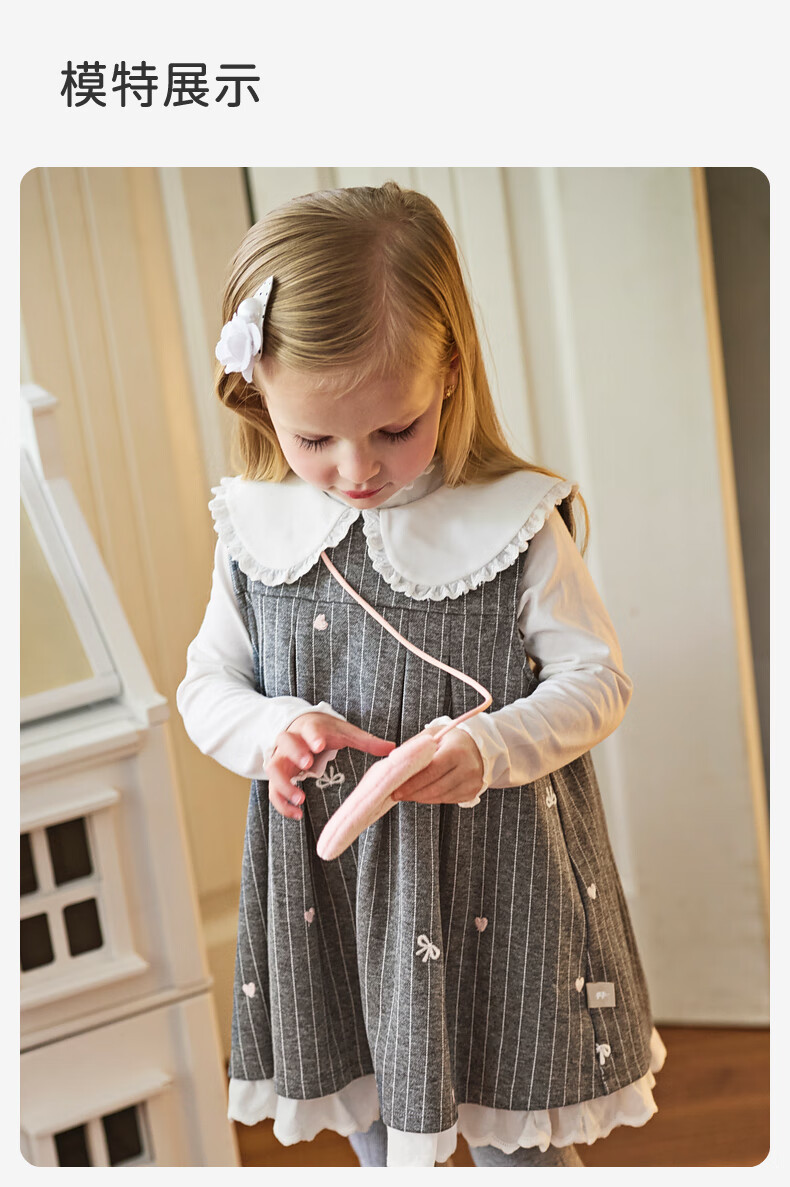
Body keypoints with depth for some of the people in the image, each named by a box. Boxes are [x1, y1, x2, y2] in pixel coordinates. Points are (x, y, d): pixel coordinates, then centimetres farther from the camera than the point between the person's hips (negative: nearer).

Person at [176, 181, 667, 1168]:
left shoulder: (514, 524, -12)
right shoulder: (253, 532, -3)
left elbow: (598, 679, -7)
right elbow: (206, 686, 5)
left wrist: (491, 749, -26)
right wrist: (272, 731, -17)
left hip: (490, 877, -3)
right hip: (324, 883, 3)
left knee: (516, 1135, 13)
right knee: (369, 1122, 21)